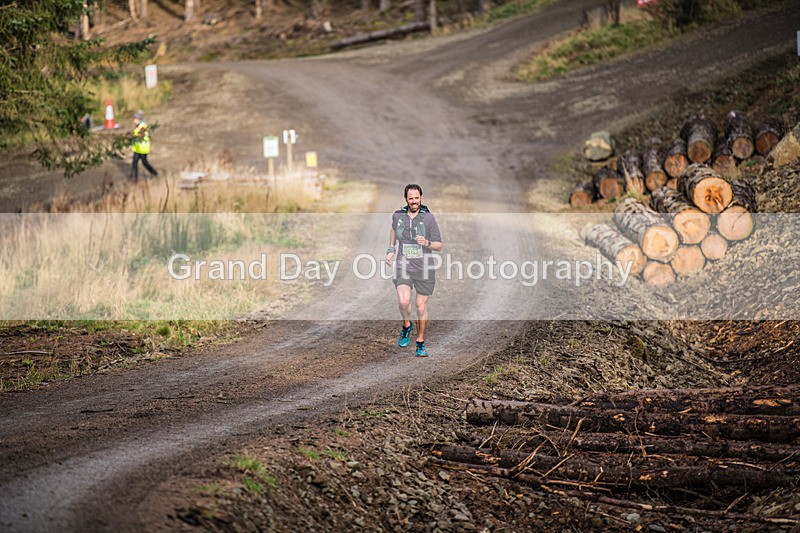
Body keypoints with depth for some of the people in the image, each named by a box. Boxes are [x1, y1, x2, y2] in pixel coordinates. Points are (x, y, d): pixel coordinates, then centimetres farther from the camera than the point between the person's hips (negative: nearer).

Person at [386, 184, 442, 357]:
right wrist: (391, 250, 20)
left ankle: (421, 343, 21)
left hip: (424, 269, -1)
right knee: (404, 301, -20)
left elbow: (439, 246, -2)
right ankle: (406, 326, 11)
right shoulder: (398, 215, 1)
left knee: (421, 307, 4)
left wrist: (427, 243, -22)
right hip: (403, 267, 1)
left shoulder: (428, 218, -6)